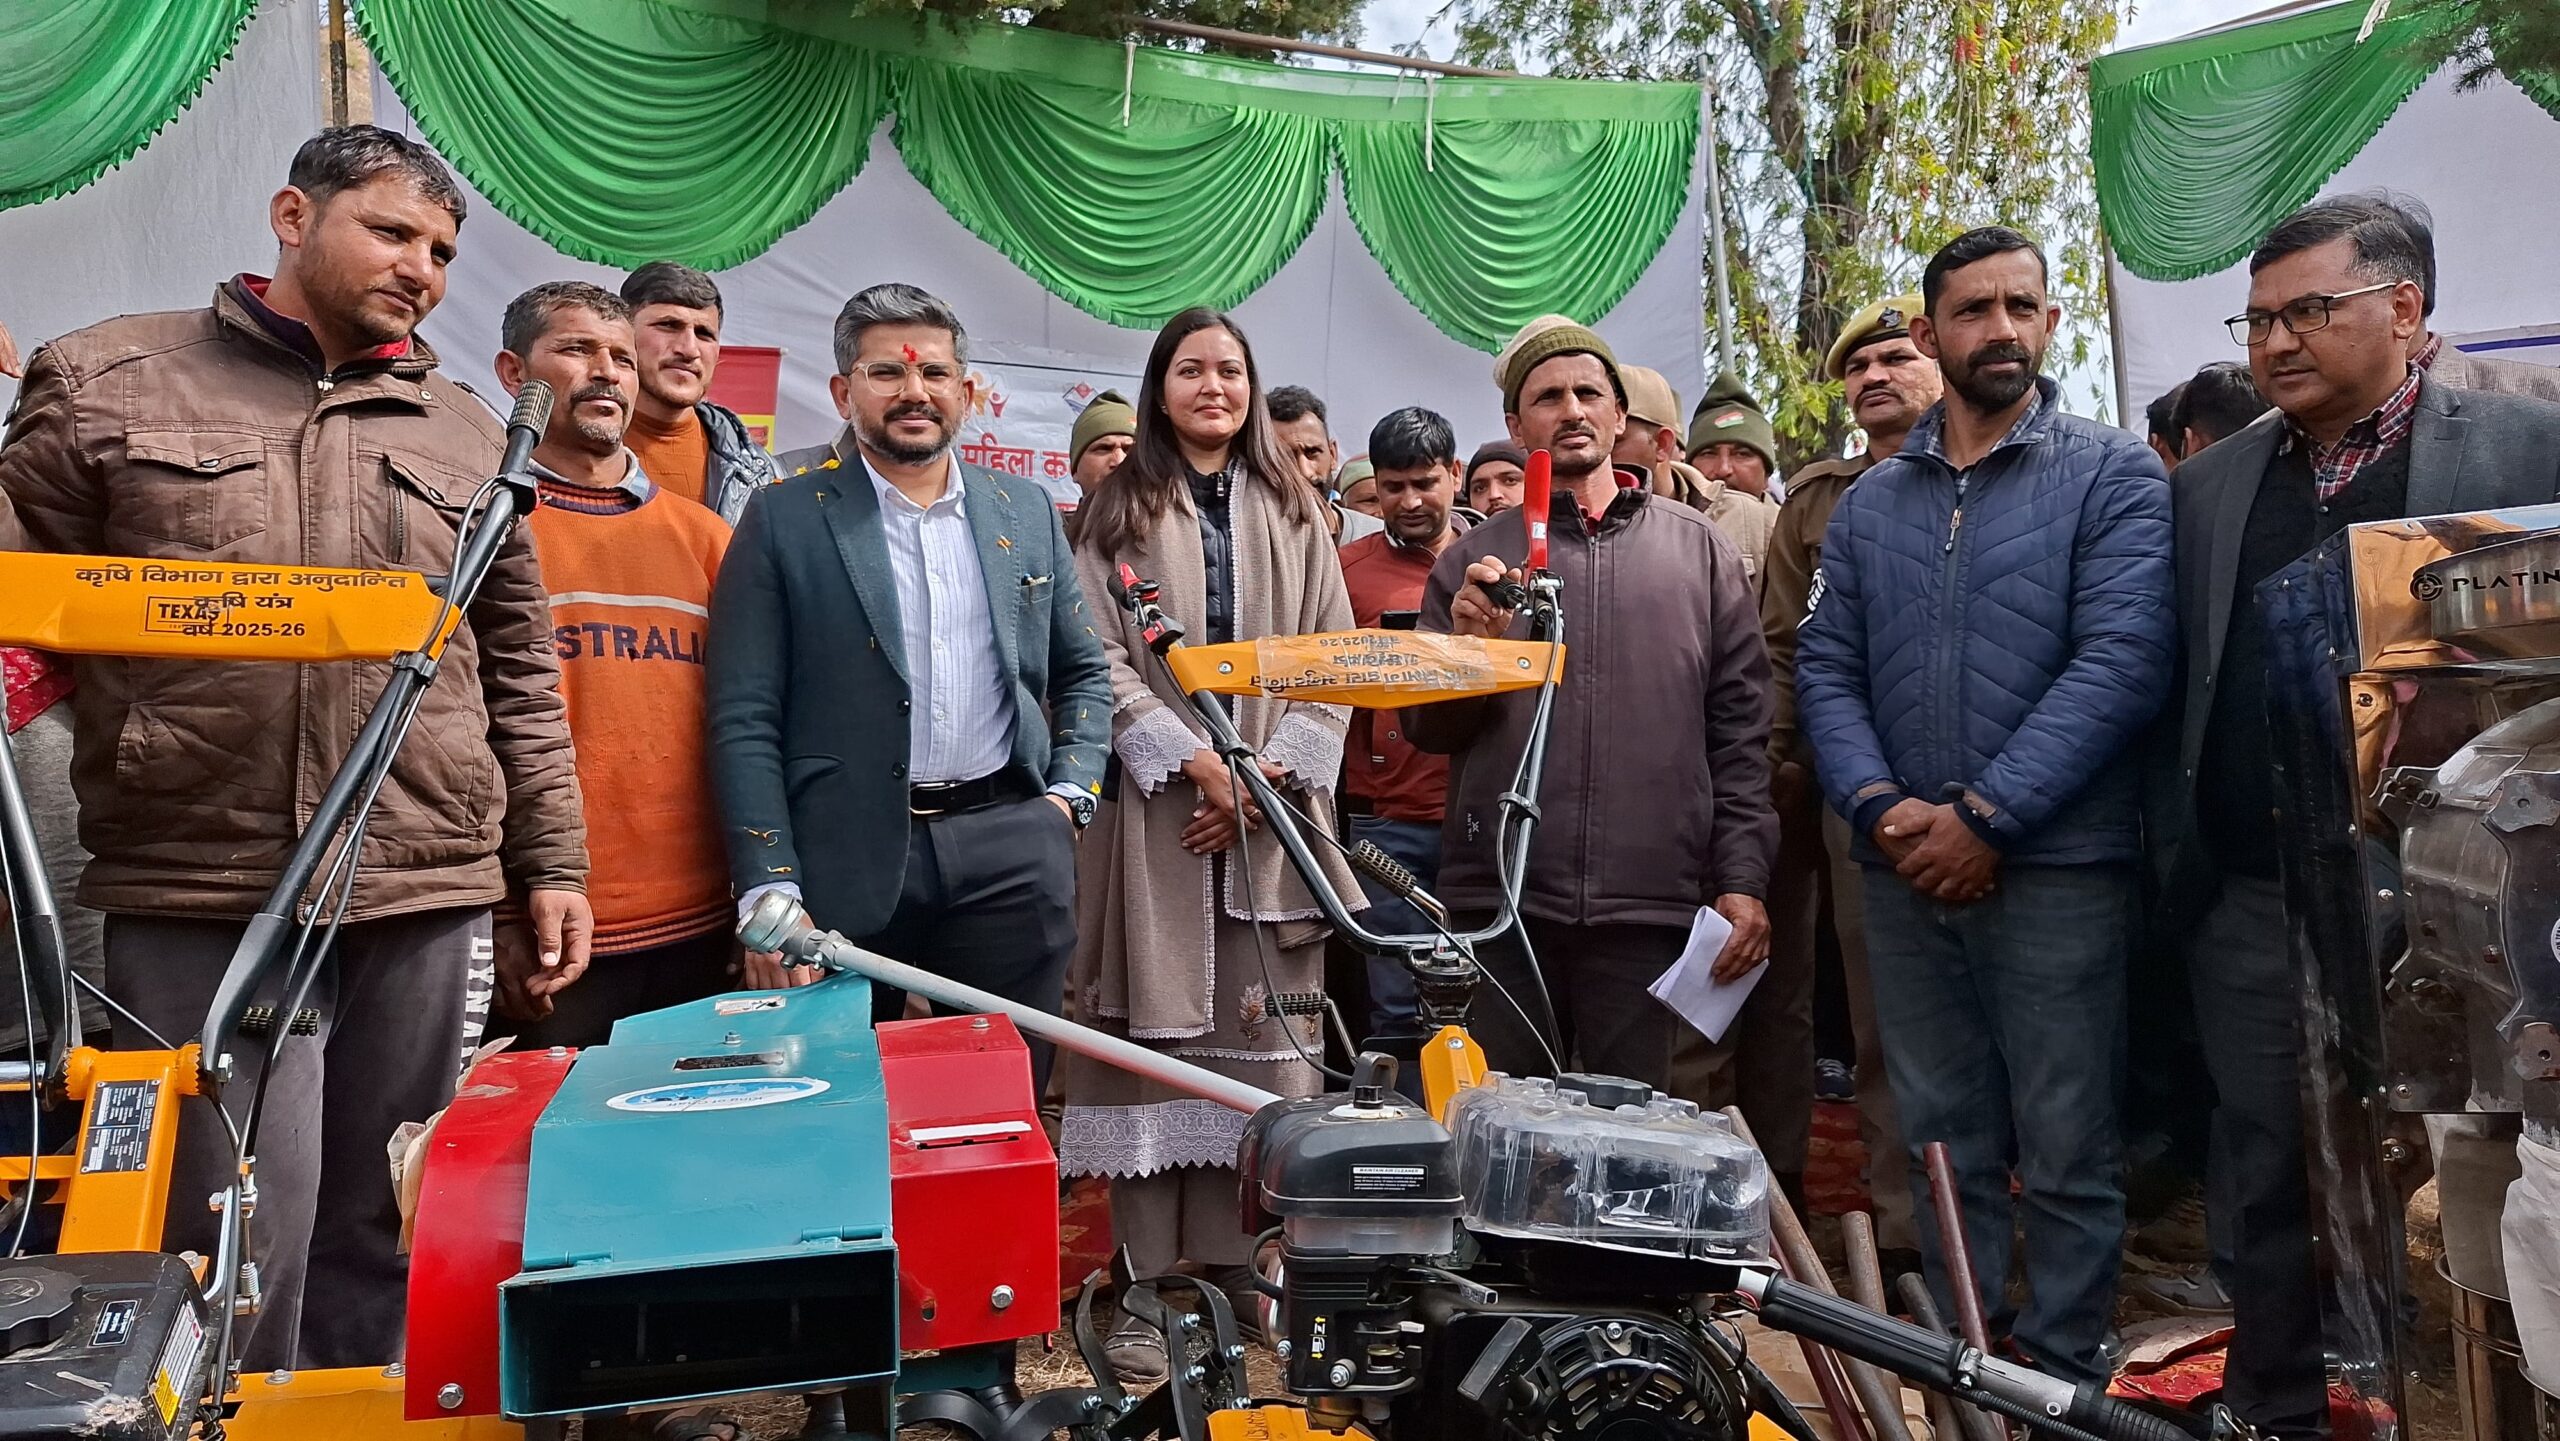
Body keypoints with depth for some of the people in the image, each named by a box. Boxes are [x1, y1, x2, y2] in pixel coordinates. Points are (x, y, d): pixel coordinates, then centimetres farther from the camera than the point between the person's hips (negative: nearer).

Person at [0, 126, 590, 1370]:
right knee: (238, 1249, -3)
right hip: (198, 904, -3)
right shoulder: (104, 382, 7)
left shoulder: (467, 439, 14)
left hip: (426, 898, 3)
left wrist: (551, 864, 10)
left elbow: (521, 676, 15)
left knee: (378, 1241, 11)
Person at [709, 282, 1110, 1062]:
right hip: (846, 863, -2)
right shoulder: (784, 519, 0)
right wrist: (769, 890, -11)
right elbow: (743, 722, -4)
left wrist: (1071, 794, 5)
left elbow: (1083, 672, 20)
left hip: (1010, 855, 3)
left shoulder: (1027, 512, 12)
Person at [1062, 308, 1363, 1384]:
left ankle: (1246, 1250, 13)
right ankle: (1152, 1276, 4)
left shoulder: (1291, 509, 14)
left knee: (1263, 1032, 2)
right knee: (1158, 1032, -2)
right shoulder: (1121, 511, 7)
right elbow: (1100, 659, -2)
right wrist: (1196, 760, -13)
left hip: (1273, 806, 2)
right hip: (1160, 804, -2)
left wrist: (1269, 771, -6)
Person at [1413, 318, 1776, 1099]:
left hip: (1650, 910, 0)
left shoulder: (1700, 550, 10)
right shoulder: (1473, 560, 11)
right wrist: (1467, 647, -9)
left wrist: (1743, 878, -1)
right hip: (1497, 908, 1)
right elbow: (1426, 729, 10)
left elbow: (1740, 726, 6)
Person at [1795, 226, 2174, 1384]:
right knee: (1943, 1145, 14)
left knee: (2067, 1155, 4)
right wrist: (1880, 806, -12)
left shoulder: (2113, 476, -1)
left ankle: (2062, 1373, 21)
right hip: (1902, 870, 4)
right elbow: (1825, 669, 5)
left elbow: (2122, 661, -12)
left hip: (2056, 866, -4)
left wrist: (1983, 816, -18)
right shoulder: (1869, 502, 12)